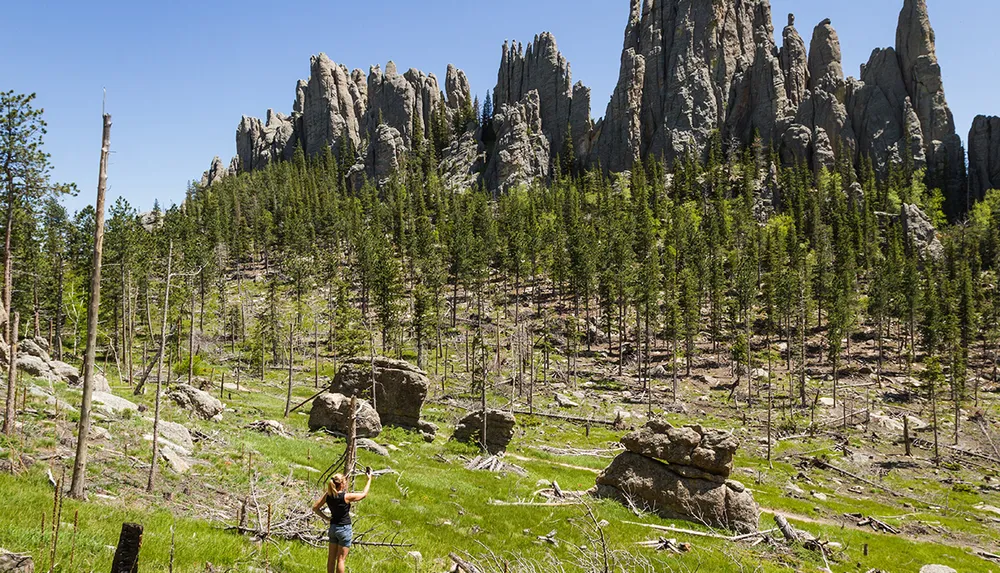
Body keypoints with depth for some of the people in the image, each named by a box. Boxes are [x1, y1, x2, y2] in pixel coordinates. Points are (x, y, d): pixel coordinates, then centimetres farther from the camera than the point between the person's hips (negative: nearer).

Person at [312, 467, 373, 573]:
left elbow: (315, 508, -1)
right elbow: (364, 494, -8)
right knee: (341, 559, 2)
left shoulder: (327, 495, -6)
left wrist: (326, 518, 5)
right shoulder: (346, 497, -21)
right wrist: (369, 479, 1)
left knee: (331, 557, 15)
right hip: (344, 529, -6)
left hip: (333, 527, 6)